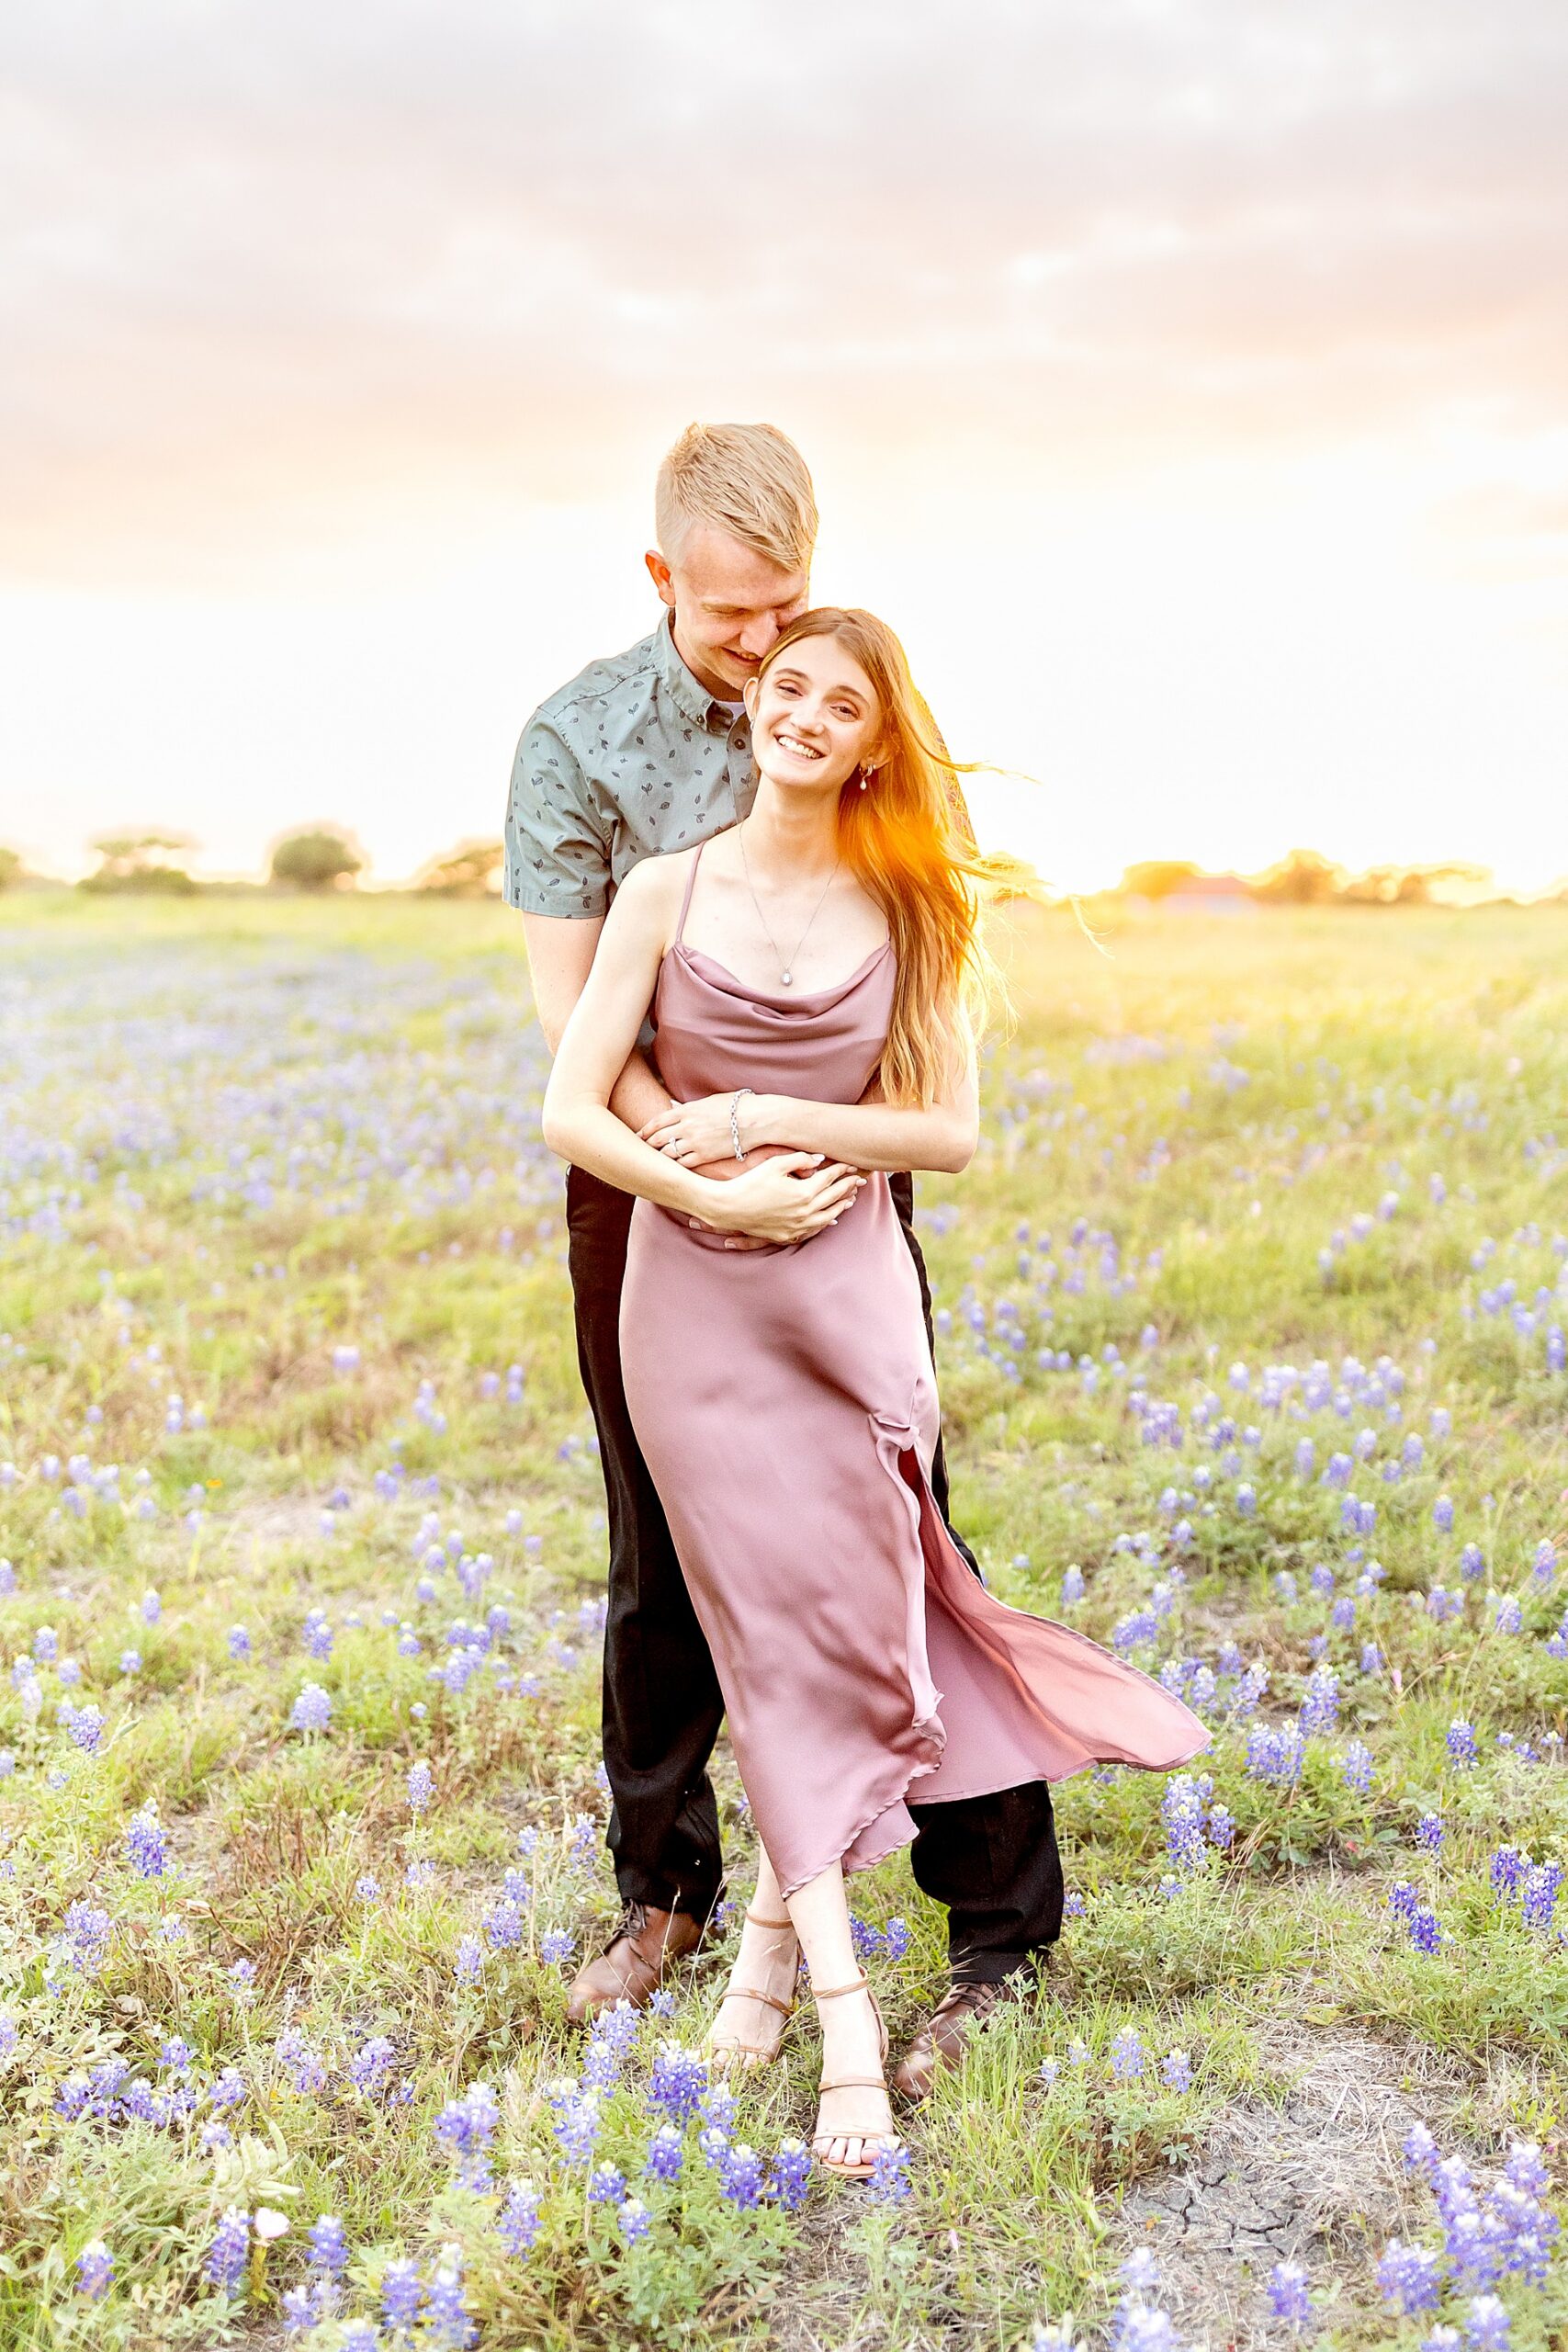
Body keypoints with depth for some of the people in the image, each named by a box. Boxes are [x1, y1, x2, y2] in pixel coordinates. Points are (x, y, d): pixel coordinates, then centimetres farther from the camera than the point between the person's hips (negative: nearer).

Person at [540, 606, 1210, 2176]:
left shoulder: (909, 909, 3)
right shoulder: (669, 891, 1)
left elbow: (953, 1129, -2)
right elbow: (571, 1112, -4)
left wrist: (771, 1119, -11)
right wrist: (718, 1196, -15)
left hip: (849, 1292, 1)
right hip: (695, 1294, -1)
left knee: (841, 1629, 3)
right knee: (774, 1633, -1)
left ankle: (774, 1922, 27)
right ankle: (847, 2020, 3)